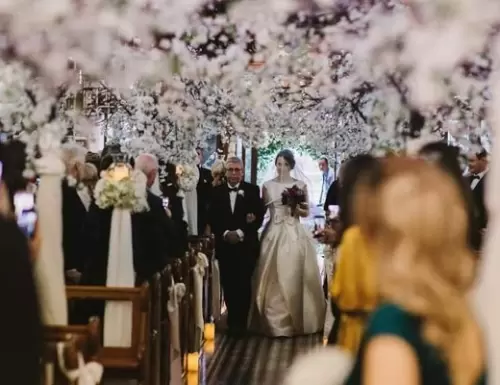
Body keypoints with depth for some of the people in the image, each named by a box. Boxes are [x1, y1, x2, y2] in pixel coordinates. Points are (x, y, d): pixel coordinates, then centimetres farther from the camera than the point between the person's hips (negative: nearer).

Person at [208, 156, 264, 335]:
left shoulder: (252, 190, 2)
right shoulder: (217, 191, 6)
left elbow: (259, 216, -4)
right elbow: (212, 219, 3)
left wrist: (240, 233, -13)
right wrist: (225, 233, -12)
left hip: (246, 245, -1)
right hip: (224, 245, 1)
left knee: (244, 285, 0)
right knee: (228, 285, 4)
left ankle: (241, 321, 10)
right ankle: (232, 320, 15)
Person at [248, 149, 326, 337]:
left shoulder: (301, 185, 3)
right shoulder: (267, 185, 5)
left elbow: (306, 212, 9)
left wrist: (296, 208, -10)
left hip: (294, 234, 0)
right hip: (274, 234, 1)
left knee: (294, 276, -1)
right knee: (273, 278, 0)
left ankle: (297, 320, 12)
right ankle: (275, 321, 9)